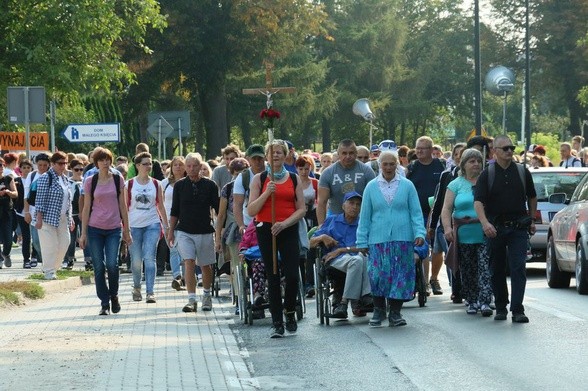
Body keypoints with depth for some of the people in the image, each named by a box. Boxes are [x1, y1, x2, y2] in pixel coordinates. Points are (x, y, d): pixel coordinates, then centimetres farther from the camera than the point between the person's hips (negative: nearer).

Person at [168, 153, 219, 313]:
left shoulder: (209, 185, -1)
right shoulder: (179, 185, 2)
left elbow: (218, 209, 4)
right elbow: (175, 211, 9)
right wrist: (171, 231, 7)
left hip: (205, 232, 0)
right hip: (184, 231, 0)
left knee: (206, 265, 11)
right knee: (189, 263, -14)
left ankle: (206, 295, 34)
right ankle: (191, 300, -16)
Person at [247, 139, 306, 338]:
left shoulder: (294, 179, 8)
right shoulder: (259, 179, 4)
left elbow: (302, 209, 5)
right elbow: (251, 210, -2)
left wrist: (284, 223, -11)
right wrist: (266, 193, -16)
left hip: (289, 230, 1)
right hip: (266, 230, 0)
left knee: (292, 275, -9)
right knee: (273, 277, 1)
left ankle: (290, 311, 16)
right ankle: (277, 323, 6)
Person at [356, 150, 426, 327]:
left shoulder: (407, 186, 5)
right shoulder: (371, 187, 7)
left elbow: (416, 212, 5)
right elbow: (364, 216, 8)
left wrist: (419, 233, -8)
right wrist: (362, 241, 4)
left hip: (403, 239, 0)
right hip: (378, 239, 0)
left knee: (401, 276, 1)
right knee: (378, 275, -5)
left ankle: (395, 313, 11)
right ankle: (378, 311, 9)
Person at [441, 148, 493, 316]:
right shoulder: (456, 185, 9)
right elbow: (446, 209, 2)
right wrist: (447, 228, -13)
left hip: (485, 235, -1)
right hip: (464, 236, 1)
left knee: (485, 269, -10)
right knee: (468, 272, 6)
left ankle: (484, 302, -15)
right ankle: (472, 302, 16)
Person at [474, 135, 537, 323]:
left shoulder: (522, 172, 5)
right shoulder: (487, 175, -1)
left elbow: (532, 197, 19)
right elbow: (478, 202, -10)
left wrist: (531, 220, 18)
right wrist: (485, 223, -26)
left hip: (518, 228, 0)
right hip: (495, 228, 0)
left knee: (518, 268, -10)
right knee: (497, 270, 8)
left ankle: (517, 310, -13)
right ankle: (501, 308, 21)